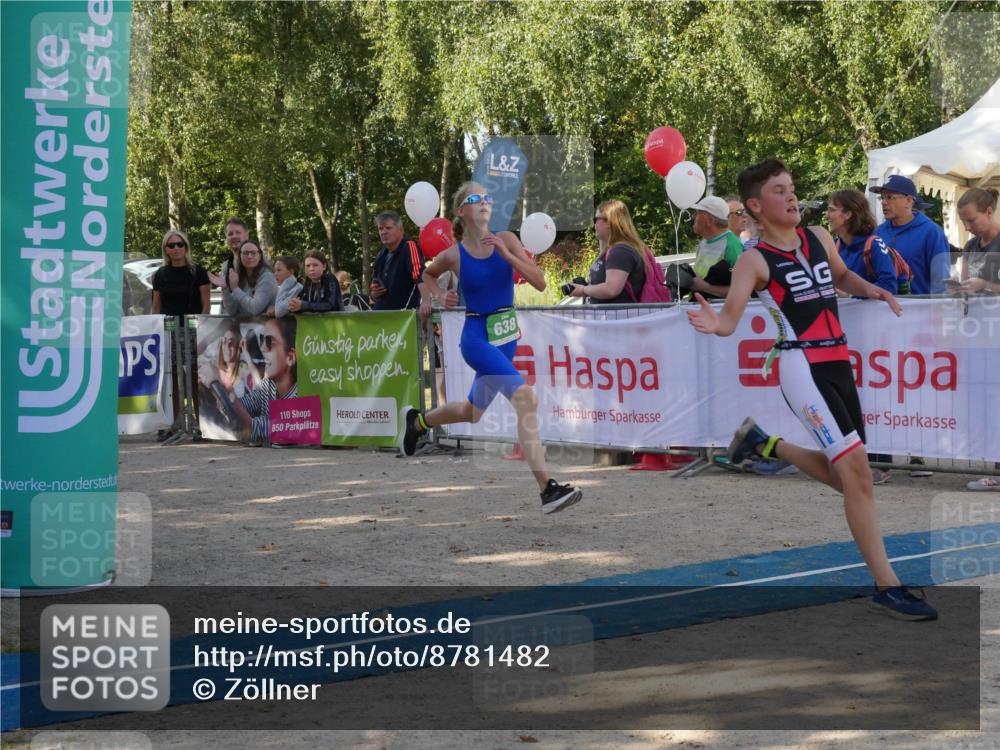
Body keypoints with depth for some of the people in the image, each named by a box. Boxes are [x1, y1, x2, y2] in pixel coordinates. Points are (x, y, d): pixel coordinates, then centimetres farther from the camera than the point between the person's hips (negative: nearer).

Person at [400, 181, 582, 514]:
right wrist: (435, 296, -2)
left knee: (472, 412, 23)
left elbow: (540, 283, -10)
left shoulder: (505, 240, -2)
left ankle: (416, 421, 53)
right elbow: (428, 275, 17)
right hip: (477, 338, -5)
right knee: (525, 398, -25)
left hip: (506, 337, 5)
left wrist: (507, 255, -19)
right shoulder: (453, 255, -6)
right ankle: (548, 489, -26)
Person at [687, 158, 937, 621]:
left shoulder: (818, 237, 11)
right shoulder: (755, 260, -6)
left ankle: (763, 444, 36)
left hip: (838, 363, 7)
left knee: (843, 473, 15)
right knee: (856, 467, -14)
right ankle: (886, 585, -9)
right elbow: (731, 318, -14)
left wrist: (870, 290, 9)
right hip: (803, 366, -7)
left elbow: (841, 276, 29)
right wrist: (715, 324, -38)